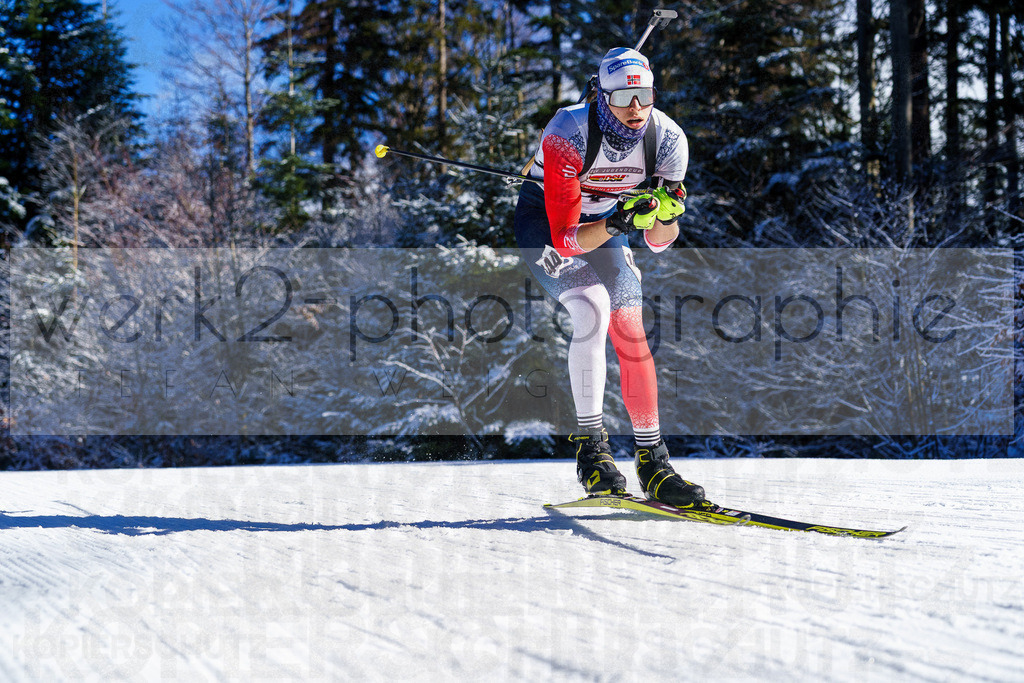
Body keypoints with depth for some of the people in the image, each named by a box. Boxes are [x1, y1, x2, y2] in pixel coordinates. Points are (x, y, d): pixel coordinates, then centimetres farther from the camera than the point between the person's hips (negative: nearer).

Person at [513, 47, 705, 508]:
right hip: (542, 220, -4)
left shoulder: (668, 138, -20)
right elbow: (566, 239, -32)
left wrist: (667, 213, -33)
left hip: (605, 225, 4)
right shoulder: (568, 133, -33)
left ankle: (652, 461, 2)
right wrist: (616, 224, -47)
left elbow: (658, 243, -12)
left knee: (632, 335, -9)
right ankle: (590, 445, -19)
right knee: (593, 308, -28)